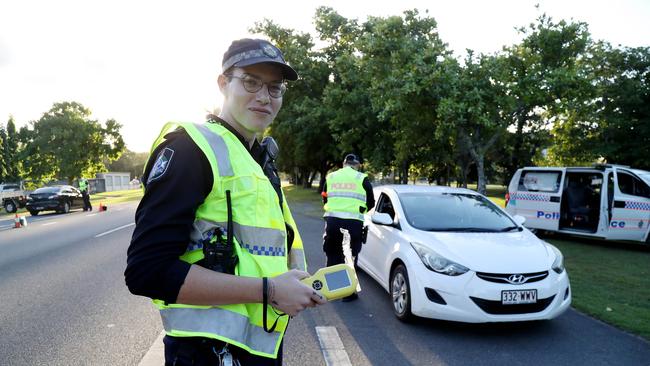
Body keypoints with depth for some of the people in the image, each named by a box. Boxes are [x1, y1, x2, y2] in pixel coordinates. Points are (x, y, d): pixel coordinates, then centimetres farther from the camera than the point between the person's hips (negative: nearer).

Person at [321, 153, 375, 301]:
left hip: (332, 220, 3)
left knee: (332, 256, 15)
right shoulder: (362, 179, 3)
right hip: (353, 222, -3)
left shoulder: (331, 177, 11)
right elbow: (371, 203, 8)